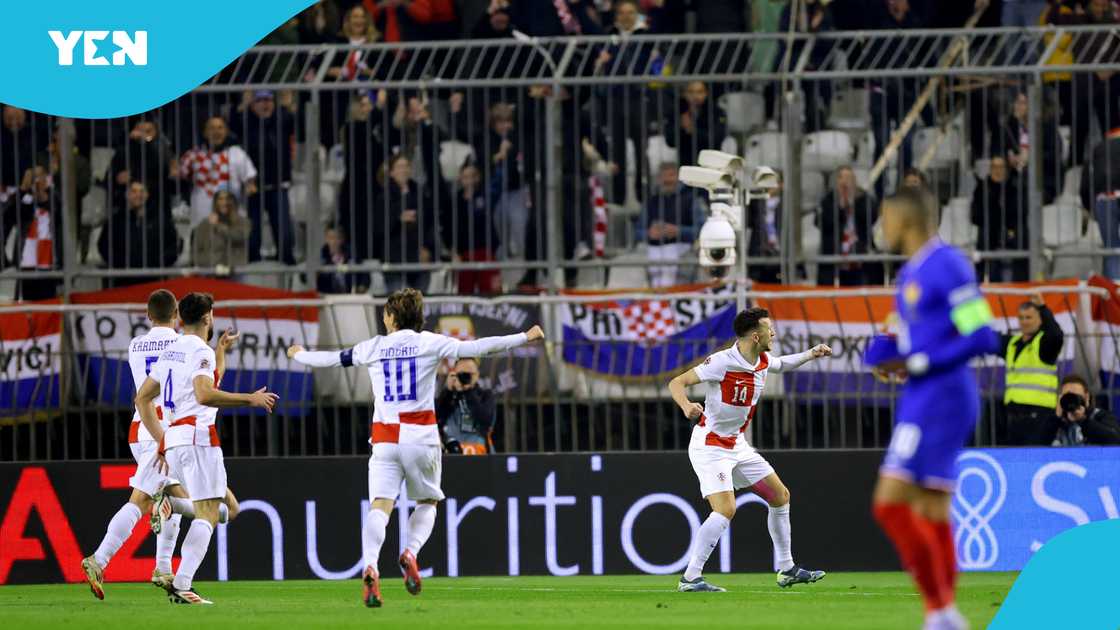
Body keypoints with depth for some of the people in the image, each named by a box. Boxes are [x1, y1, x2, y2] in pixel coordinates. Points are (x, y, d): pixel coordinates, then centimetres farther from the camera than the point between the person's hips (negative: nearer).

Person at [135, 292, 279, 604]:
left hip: (173, 438, 8)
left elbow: (143, 397, 22)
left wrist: (161, 442, 23)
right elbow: (204, 394, -23)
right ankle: (181, 586, -22)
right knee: (207, 514, -10)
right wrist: (250, 399, -16)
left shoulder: (169, 351, 19)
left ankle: (170, 503, -3)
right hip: (198, 436, -8)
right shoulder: (201, 351, -7)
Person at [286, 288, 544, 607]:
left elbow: (332, 359, 18)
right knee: (427, 502, 18)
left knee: (380, 506, -8)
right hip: (420, 436, -1)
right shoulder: (430, 343, 2)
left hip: (384, 438, 1)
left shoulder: (374, 347, 8)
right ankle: (411, 553, -9)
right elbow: (478, 347, -2)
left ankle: (370, 568, -31)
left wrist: (298, 355, 37)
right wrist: (524, 338, 6)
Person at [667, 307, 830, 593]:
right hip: (709, 447, -9)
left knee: (780, 497, 12)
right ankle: (690, 578, -19)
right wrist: (686, 406, -43)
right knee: (725, 510, -23)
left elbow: (782, 364, 27)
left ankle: (786, 570, 25)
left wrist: (811, 354, 16)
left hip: (738, 446, 9)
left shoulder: (764, 362, 1)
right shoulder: (722, 362, -23)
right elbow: (677, 382, -23)